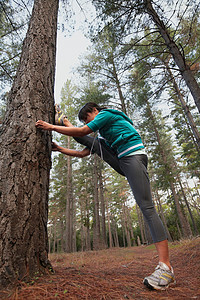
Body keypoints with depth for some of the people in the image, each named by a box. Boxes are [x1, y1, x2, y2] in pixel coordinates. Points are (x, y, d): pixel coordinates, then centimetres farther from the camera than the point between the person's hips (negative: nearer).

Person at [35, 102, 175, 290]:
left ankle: (166, 267, -15)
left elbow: (82, 132, -8)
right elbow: (83, 154, 25)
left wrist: (52, 127, 0)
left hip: (134, 157, -9)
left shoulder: (106, 113, 3)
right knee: (95, 143, 10)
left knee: (146, 206, -16)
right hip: (122, 163, 9)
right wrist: (60, 149, 24)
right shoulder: (103, 131, 28)